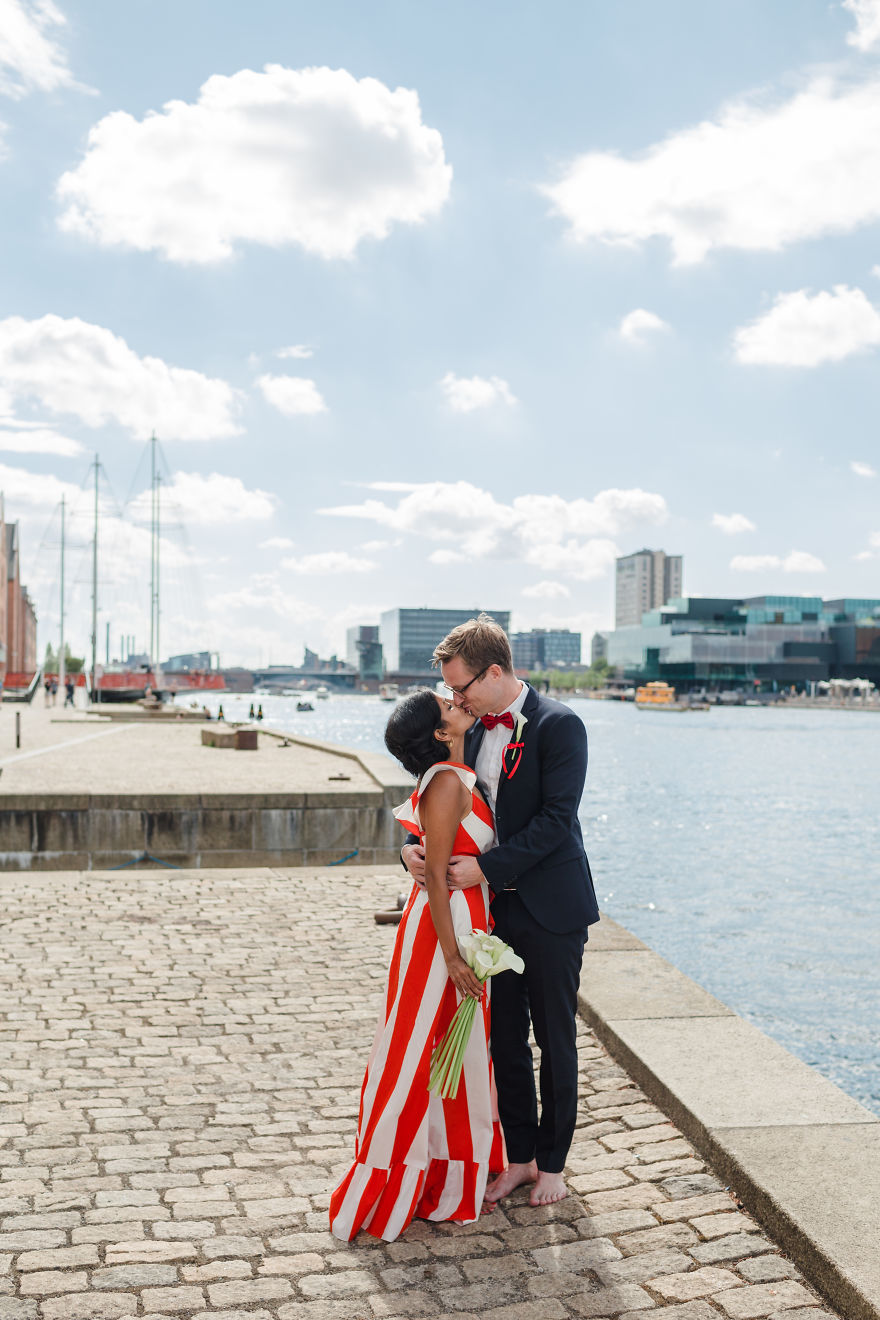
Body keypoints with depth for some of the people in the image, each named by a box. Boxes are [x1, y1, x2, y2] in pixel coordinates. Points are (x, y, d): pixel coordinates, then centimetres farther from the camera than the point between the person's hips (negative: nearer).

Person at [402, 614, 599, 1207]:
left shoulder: (560, 725, -14)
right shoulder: (473, 729, 5)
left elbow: (556, 819, -20)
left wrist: (487, 867, -24)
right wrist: (415, 843, -12)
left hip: (551, 912, -6)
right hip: (495, 909, 6)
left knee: (555, 1040, 10)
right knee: (504, 1037, 13)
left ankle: (553, 1162, 26)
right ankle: (521, 1156, 29)